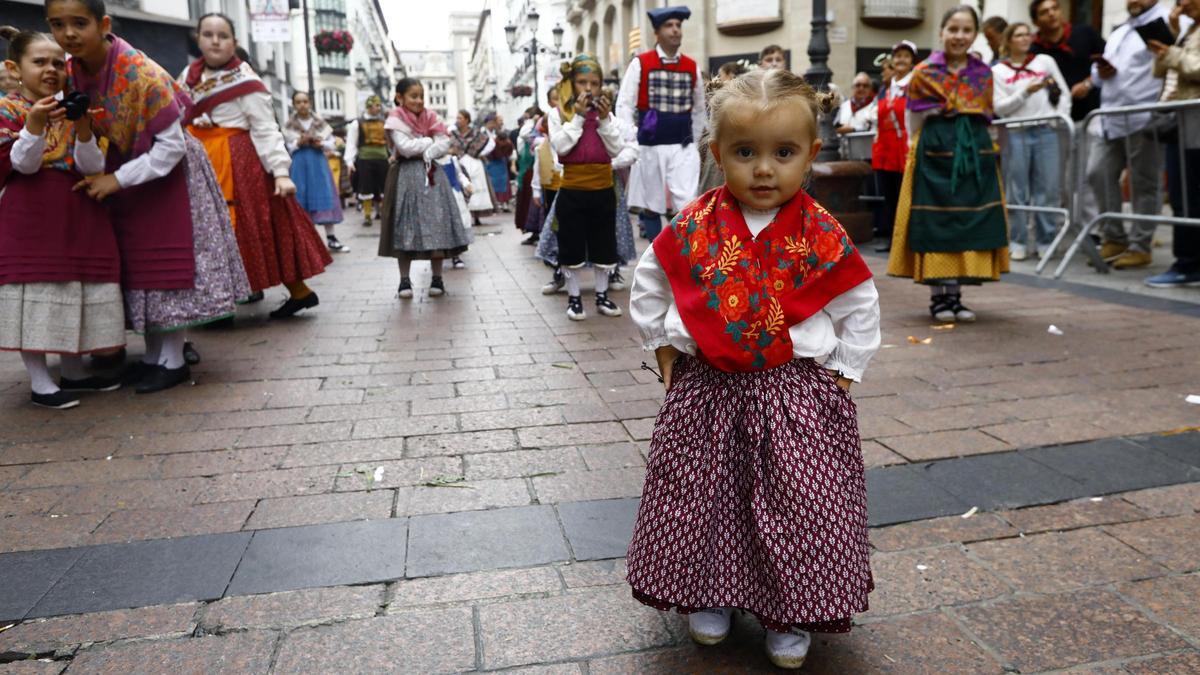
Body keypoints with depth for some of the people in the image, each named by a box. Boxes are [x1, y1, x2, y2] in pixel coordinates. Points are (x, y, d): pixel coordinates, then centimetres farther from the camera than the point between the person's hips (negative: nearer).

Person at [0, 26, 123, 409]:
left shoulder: (72, 110, 10)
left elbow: (93, 168, 1)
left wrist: (83, 131, -16)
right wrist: (34, 125, -27)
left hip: (78, 217, 5)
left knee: (78, 293, 10)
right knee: (36, 295, -4)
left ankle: (73, 371, 24)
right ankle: (39, 381, 6)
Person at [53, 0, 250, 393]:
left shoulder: (142, 74, -27)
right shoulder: (69, 72, -7)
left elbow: (172, 146, -23)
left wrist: (117, 179, -23)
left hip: (167, 168, -7)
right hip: (122, 166, 7)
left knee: (168, 263, -2)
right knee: (136, 263, 11)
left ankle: (174, 360, 8)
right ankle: (153, 355, 23)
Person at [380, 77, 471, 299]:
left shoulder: (430, 117, 8)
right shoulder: (396, 119, -3)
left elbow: (445, 144, -1)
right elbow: (405, 146, -16)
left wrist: (423, 153, -13)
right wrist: (430, 141, -5)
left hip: (430, 174, 3)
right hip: (406, 176, -3)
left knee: (436, 224, 0)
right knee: (405, 226, -1)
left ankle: (437, 278, 7)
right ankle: (404, 280, 5)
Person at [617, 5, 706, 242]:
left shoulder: (692, 68, 7)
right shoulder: (640, 64, -2)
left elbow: (699, 110, 17)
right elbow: (624, 105, -4)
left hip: (683, 148, 1)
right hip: (649, 147, -1)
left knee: (687, 206, -9)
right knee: (650, 206, 8)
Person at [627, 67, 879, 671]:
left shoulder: (823, 237, -6)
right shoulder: (692, 229, -4)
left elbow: (860, 308, 5)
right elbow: (648, 288, 10)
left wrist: (841, 372, 2)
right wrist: (664, 349, 7)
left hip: (797, 394, -1)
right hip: (706, 391, 1)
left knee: (797, 503, 5)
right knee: (702, 496, 11)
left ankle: (791, 616, 26)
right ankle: (708, 594, 35)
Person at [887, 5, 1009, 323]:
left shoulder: (984, 73, 9)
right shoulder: (923, 73, -1)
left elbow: (985, 116, 20)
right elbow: (913, 123, 8)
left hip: (976, 153, 4)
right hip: (935, 153, -4)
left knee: (970, 222, 3)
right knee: (935, 224, -4)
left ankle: (955, 295, 11)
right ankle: (938, 297, 4)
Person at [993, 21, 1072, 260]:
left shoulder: (1045, 61, 12)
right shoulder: (998, 70, 6)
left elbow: (1064, 93, 12)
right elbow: (999, 108, -3)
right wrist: (1026, 92, -13)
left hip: (1047, 132, 2)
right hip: (1017, 134, -2)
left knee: (1047, 189, 1)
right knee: (1018, 191, 1)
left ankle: (1045, 241, 9)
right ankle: (1017, 242, 8)